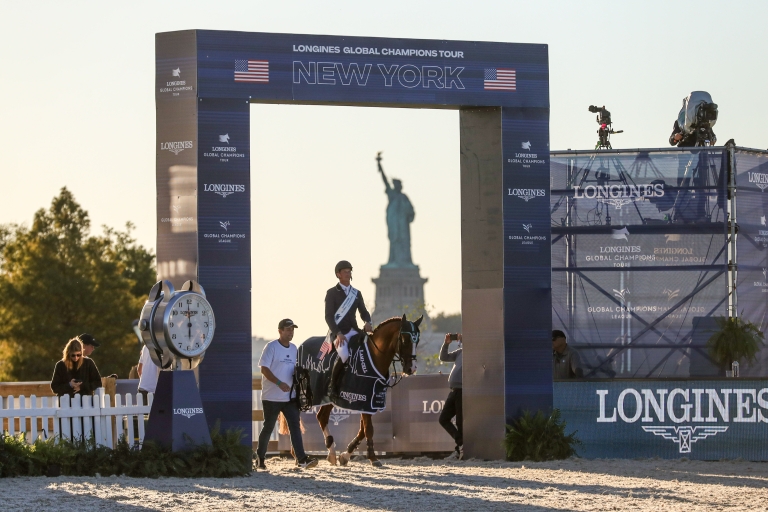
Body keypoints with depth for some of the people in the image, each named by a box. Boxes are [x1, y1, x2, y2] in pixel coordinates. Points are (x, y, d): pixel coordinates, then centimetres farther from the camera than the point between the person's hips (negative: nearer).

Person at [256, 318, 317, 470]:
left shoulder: (294, 349, 12)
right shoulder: (271, 347, -8)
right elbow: (264, 368, -14)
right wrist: (279, 383, -24)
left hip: (290, 396, 5)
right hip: (271, 397, -5)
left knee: (295, 426, -7)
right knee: (268, 427, 6)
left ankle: (301, 459, -14)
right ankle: (260, 458, 22)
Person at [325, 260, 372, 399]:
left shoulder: (356, 293, 16)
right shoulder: (332, 293, 0)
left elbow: (363, 312, 16)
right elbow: (328, 316, -6)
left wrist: (367, 322, -8)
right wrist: (338, 334, -19)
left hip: (353, 330, 6)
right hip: (337, 332, -6)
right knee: (344, 354, -33)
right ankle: (333, 388, -18)